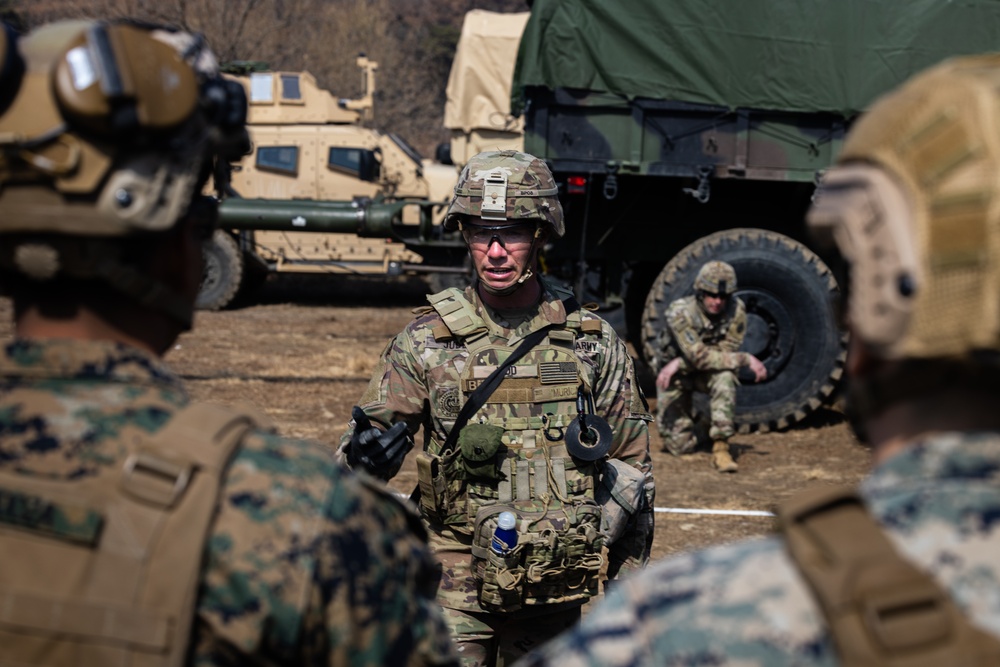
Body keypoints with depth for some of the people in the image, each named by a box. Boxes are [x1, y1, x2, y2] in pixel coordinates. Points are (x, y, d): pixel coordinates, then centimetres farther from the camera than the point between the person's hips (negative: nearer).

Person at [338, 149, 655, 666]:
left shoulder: (592, 343, 2)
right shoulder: (427, 341, -1)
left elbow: (631, 472, 8)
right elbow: (359, 450, -2)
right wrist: (368, 453, -27)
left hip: (556, 596, 1)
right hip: (455, 587, -1)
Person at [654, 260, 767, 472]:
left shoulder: (736, 310, -21)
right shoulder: (679, 313, -29)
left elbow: (725, 351, -21)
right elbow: (699, 356, -34)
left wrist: (680, 363, -28)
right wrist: (745, 359, -37)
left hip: (708, 374, 2)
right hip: (677, 377, -2)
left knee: (725, 377, -35)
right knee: (680, 447, -6)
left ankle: (720, 448, -28)